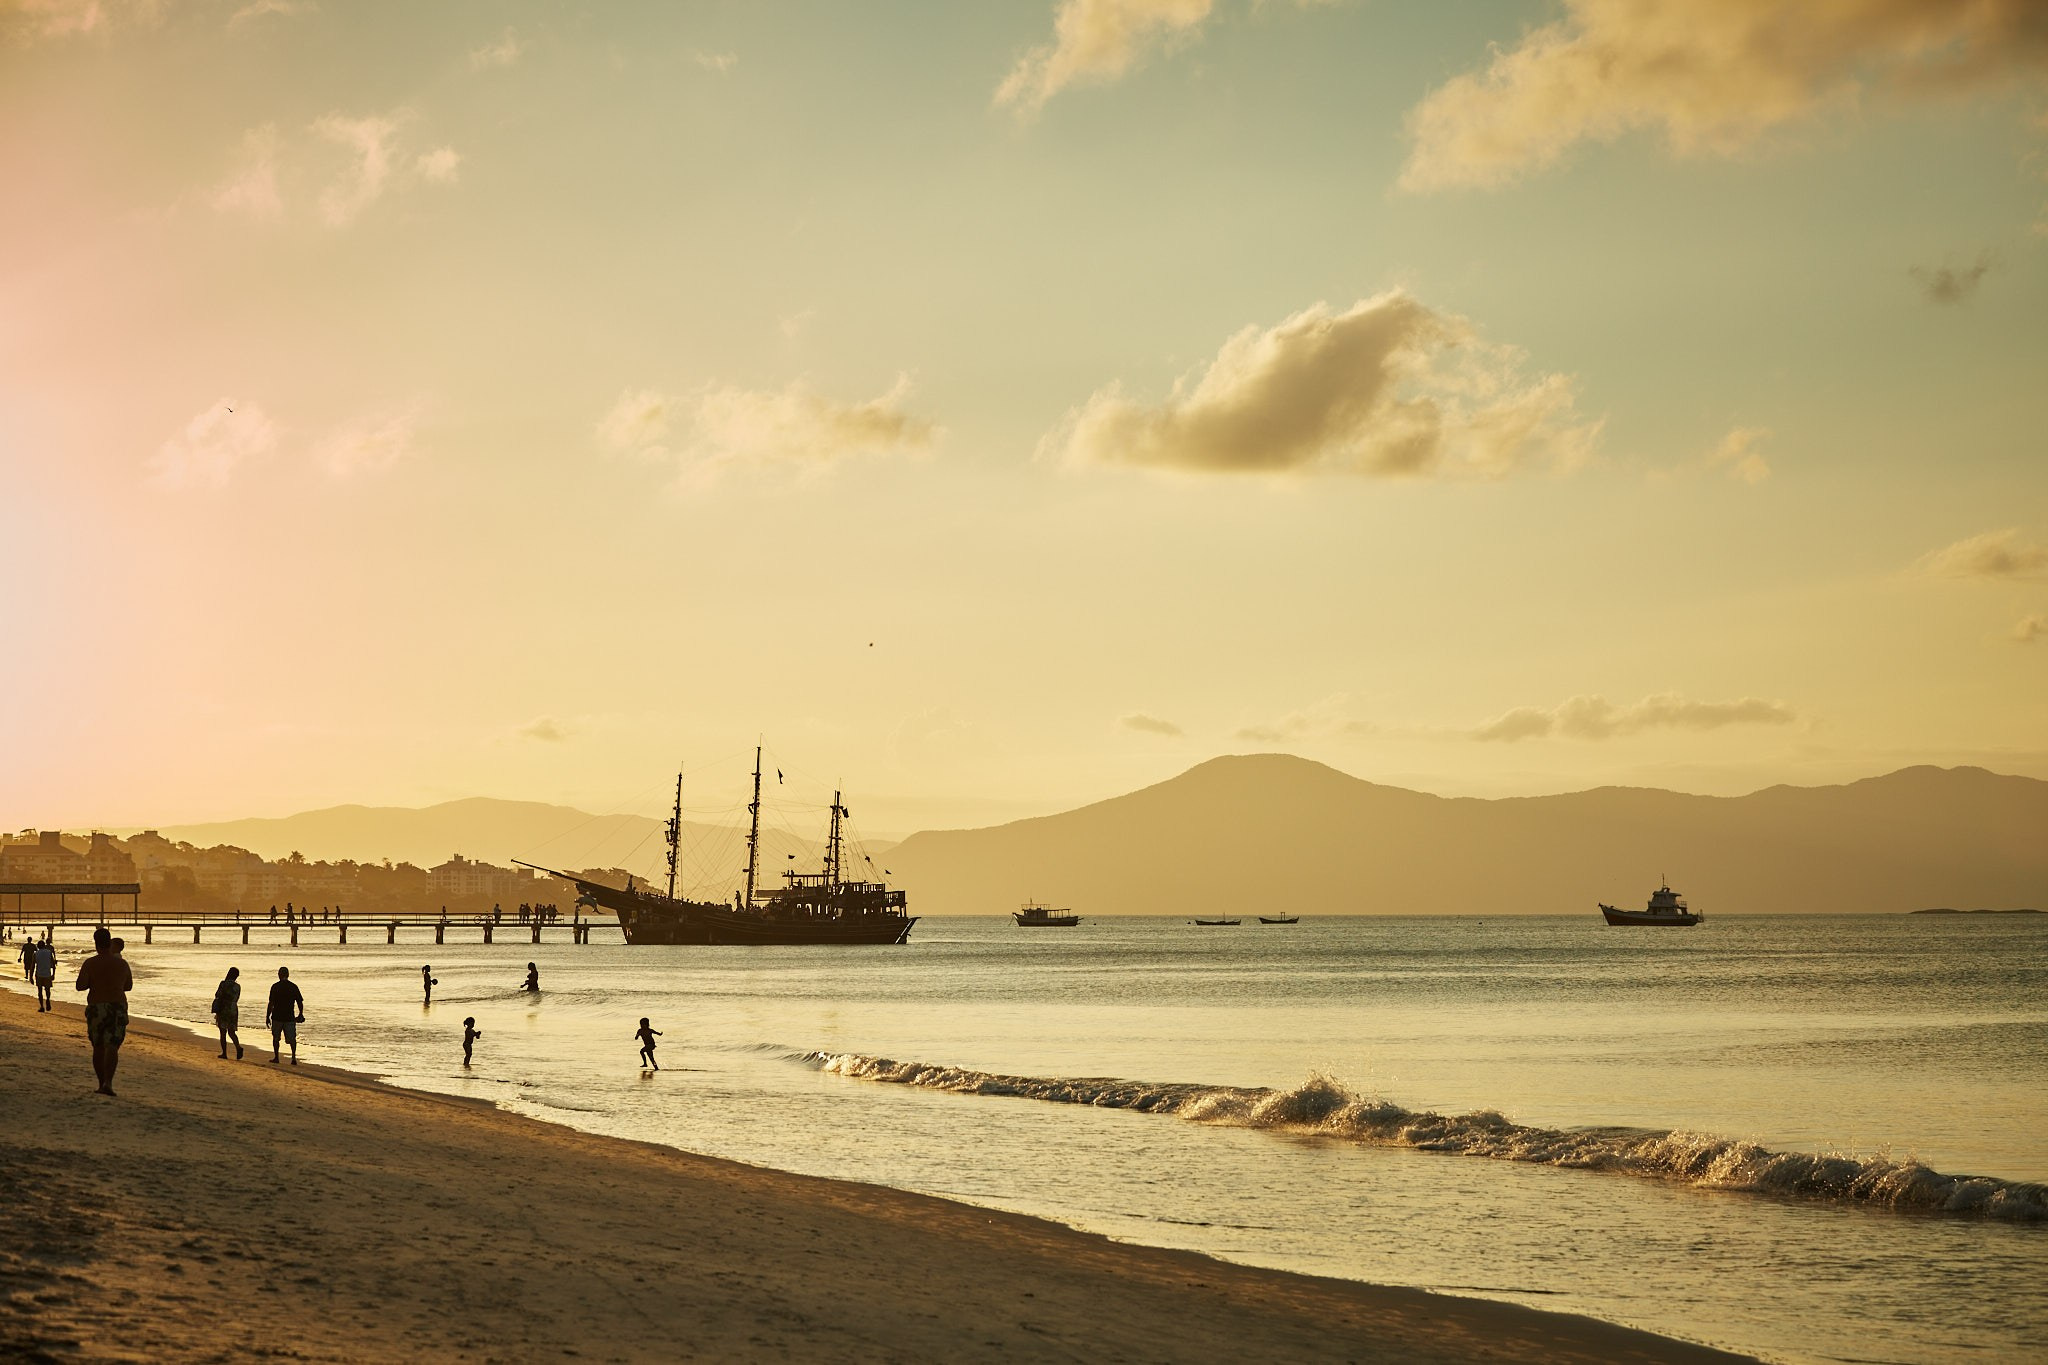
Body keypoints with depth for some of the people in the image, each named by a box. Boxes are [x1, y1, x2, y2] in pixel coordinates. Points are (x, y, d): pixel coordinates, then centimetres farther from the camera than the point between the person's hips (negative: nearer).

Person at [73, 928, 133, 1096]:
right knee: (112, 1047, -8)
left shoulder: (90, 963, -4)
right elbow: (129, 986, 15)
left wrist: (93, 982, 10)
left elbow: (80, 986, -9)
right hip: (118, 1008, 0)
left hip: (96, 1008, 0)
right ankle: (108, 1082, -26)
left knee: (98, 1048, 16)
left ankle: (102, 1083, 19)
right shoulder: (122, 963, 3)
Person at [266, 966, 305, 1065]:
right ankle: (294, 1057, -12)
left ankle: (276, 1057, 20)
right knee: (292, 1038, 4)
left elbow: (271, 1004, -10)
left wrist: (267, 1017, -3)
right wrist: (301, 1014, 19)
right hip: (290, 1017, 1)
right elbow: (300, 1002, 4)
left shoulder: (275, 987, -7)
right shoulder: (294, 987, 0)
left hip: (277, 1017, -1)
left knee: (276, 1038, 16)